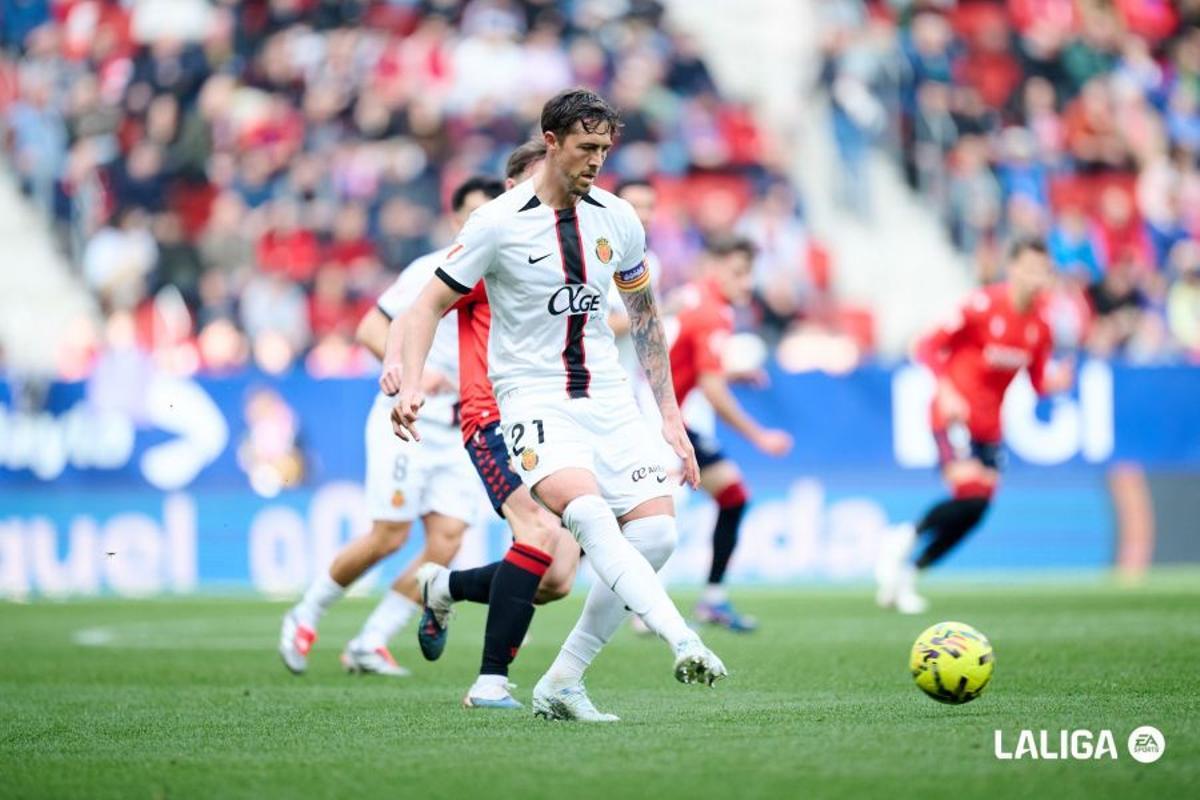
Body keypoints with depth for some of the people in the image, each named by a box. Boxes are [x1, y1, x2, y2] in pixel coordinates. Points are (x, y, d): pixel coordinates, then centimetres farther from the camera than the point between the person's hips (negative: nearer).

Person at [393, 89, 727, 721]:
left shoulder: (617, 219, 6)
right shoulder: (498, 223, -8)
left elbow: (643, 314, 19)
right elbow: (430, 305, -2)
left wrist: (671, 417, 16)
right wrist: (411, 384, -19)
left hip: (607, 398, 5)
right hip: (534, 400, -5)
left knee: (656, 531, -11)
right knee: (589, 513, -31)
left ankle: (560, 684, -1)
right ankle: (683, 644, -44)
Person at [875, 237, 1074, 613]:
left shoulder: (1039, 327, 5)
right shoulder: (983, 305, -14)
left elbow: (1039, 381, 11)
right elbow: (929, 347, -11)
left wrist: (1056, 381, -12)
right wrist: (946, 391, -23)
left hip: (989, 425, 7)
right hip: (954, 414, -7)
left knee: (976, 509, 2)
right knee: (971, 492, -23)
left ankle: (907, 571, 17)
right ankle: (904, 542, 1)